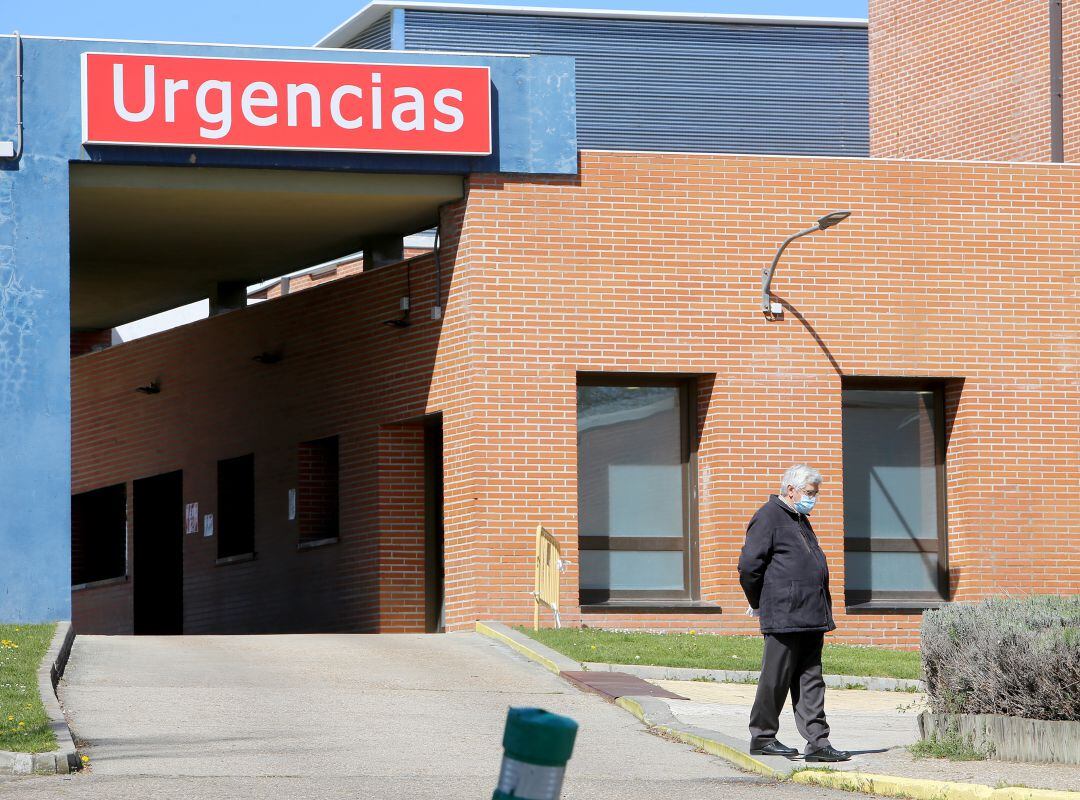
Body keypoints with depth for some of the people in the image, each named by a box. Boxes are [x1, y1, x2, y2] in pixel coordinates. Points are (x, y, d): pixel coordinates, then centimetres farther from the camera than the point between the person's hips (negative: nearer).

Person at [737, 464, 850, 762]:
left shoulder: (800, 520, 21)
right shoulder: (769, 517, -8)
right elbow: (749, 566, -11)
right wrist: (758, 604, -1)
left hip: (810, 617, 9)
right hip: (783, 617, -9)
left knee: (811, 681, 4)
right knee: (776, 678, -2)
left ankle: (817, 742, 2)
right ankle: (762, 737, 9)